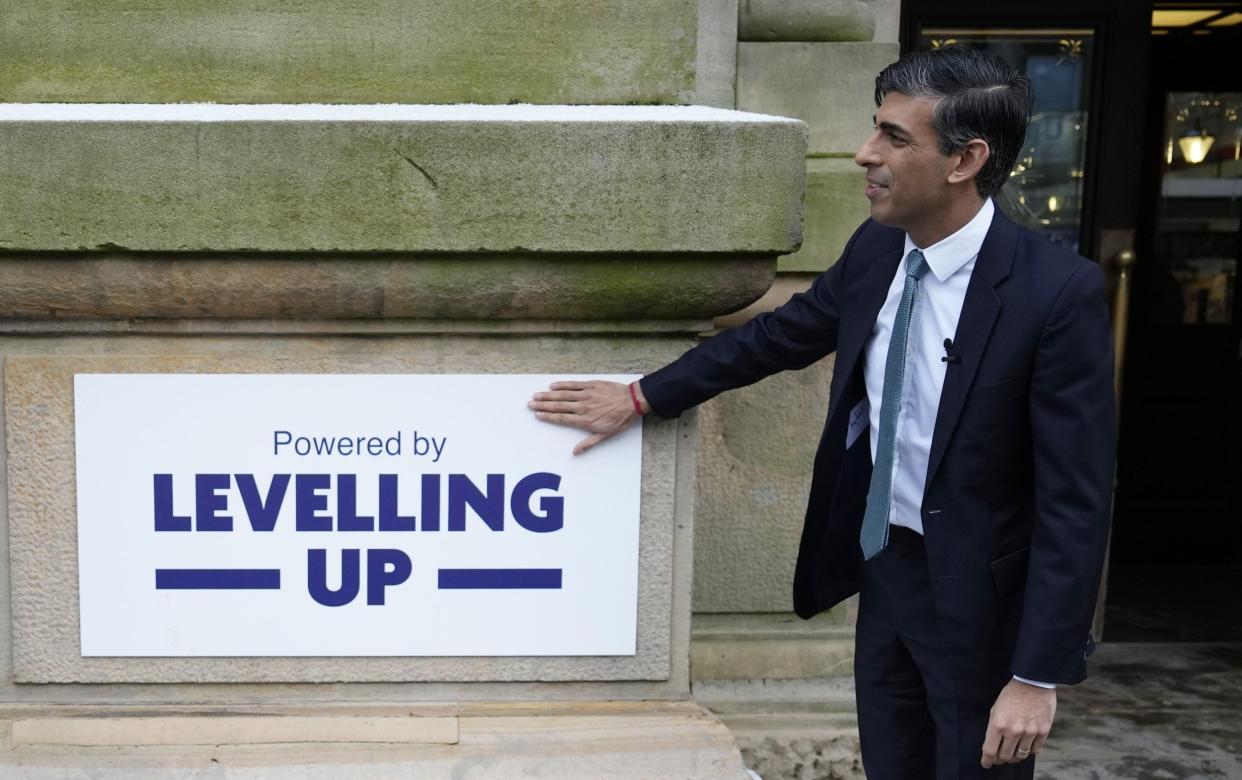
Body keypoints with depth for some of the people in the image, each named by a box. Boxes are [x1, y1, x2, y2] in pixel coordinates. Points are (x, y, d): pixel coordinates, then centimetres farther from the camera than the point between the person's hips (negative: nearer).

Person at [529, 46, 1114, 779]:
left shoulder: (1058, 291, -22)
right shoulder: (876, 250, -3)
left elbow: (1075, 500, -20)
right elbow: (777, 335, 13)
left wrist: (1040, 674, -20)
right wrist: (641, 395, 14)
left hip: (983, 598, -6)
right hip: (883, 568, 6)